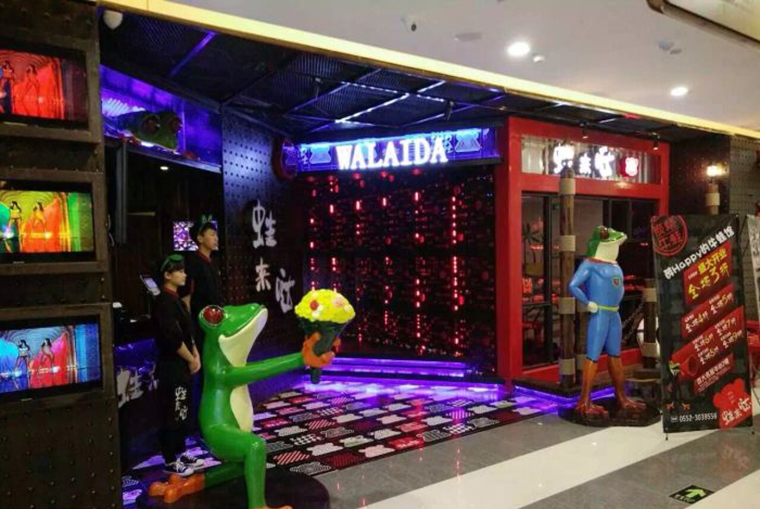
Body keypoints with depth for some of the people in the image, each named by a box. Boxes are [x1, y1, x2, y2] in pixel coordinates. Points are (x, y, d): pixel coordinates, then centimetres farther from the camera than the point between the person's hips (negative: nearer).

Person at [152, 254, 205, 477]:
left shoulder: (176, 300, 12)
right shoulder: (164, 302, -17)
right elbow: (173, 338, -22)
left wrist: (196, 355, 4)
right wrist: (191, 360, -12)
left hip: (183, 366, 9)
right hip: (172, 367, -9)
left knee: (183, 414, 17)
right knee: (173, 416, 0)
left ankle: (180, 453, 28)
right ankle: (170, 462, 12)